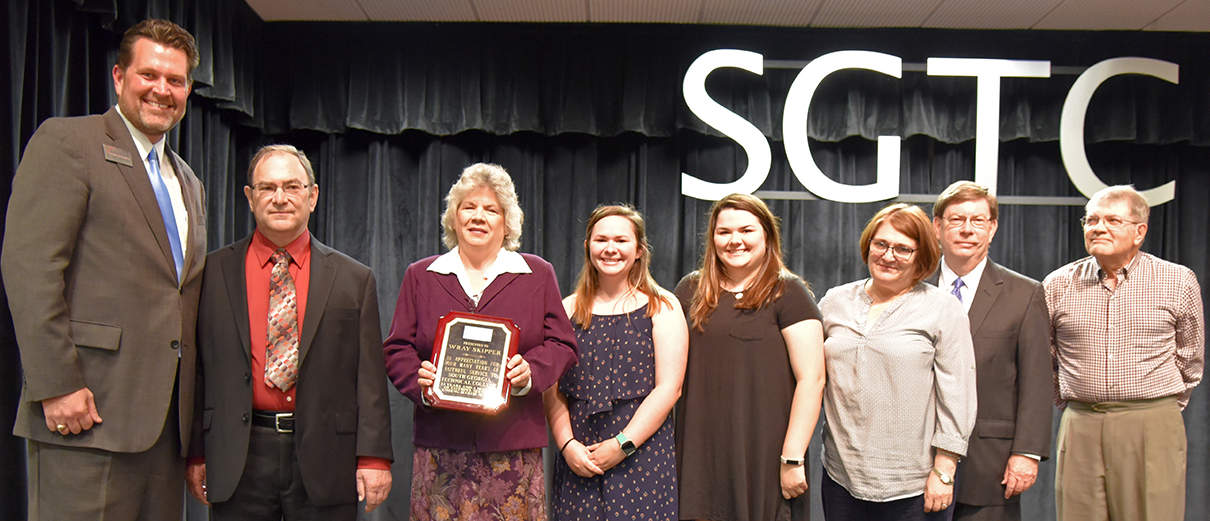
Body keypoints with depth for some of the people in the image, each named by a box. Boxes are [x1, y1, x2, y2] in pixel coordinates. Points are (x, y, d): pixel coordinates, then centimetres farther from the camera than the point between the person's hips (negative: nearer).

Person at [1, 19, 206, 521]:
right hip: (88, 409, -6)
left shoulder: (187, 181, 21)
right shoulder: (65, 141, -1)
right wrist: (56, 385, -17)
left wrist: (192, 404, 14)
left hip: (167, 418, 7)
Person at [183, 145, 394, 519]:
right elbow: (198, 370, 6)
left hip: (325, 461, 0)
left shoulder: (353, 279, 4)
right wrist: (196, 453, 4)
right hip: (238, 462, 0)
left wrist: (374, 457, -5)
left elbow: (369, 378, 1)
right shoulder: (214, 273, 6)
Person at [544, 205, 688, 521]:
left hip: (642, 452, -2)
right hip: (578, 460, 2)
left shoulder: (661, 307, 3)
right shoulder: (569, 310, 11)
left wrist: (622, 444, -11)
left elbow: (668, 388, -5)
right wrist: (567, 444, -7)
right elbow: (552, 390, 7)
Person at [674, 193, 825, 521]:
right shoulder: (691, 290, 10)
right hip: (700, 453, 4)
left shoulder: (787, 292, -2)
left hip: (763, 457, -3)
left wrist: (793, 458, -13)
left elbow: (811, 379, -8)